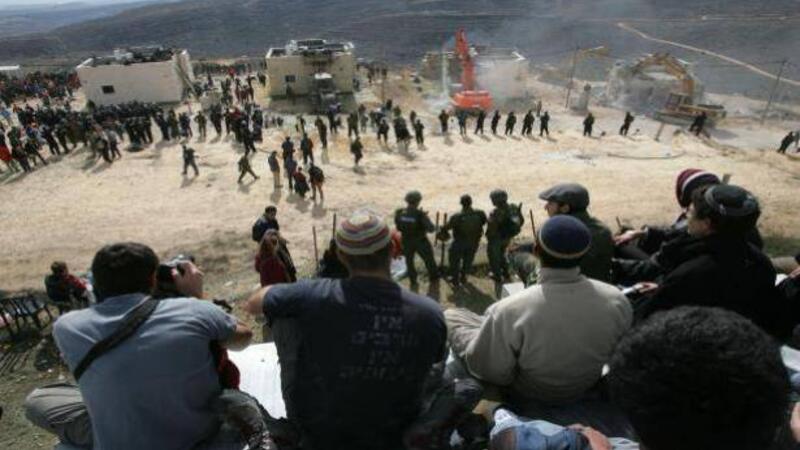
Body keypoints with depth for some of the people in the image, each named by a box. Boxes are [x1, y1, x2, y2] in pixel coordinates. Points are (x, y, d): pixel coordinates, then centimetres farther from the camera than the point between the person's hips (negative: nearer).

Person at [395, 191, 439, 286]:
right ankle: (434, 276, 45)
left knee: (409, 260, 26)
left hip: (407, 242, 2)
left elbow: (398, 226, -1)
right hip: (420, 242, -2)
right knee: (428, 259, 24)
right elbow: (431, 228, -25)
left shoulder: (399, 213, -17)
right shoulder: (420, 214, -28)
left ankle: (413, 280, 39)